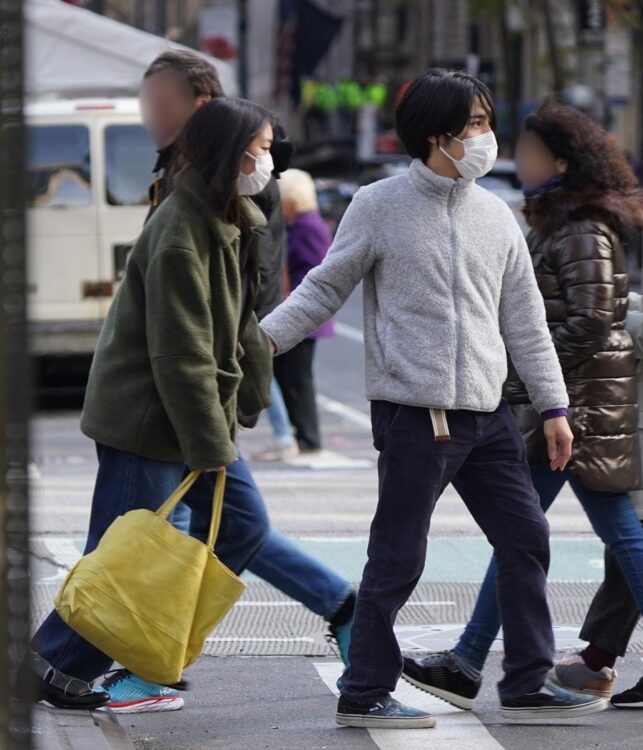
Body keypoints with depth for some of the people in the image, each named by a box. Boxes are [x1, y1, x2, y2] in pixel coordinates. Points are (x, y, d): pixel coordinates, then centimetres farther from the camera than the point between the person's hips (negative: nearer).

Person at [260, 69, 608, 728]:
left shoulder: (495, 215, 11)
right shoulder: (379, 206, -4)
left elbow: (524, 320, 14)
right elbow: (324, 289, 0)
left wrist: (553, 407, 11)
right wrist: (258, 339, -12)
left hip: (487, 414, 6)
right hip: (413, 413, -6)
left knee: (526, 540, 6)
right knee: (398, 558, -2)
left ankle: (527, 684, 17)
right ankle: (363, 693, 8)